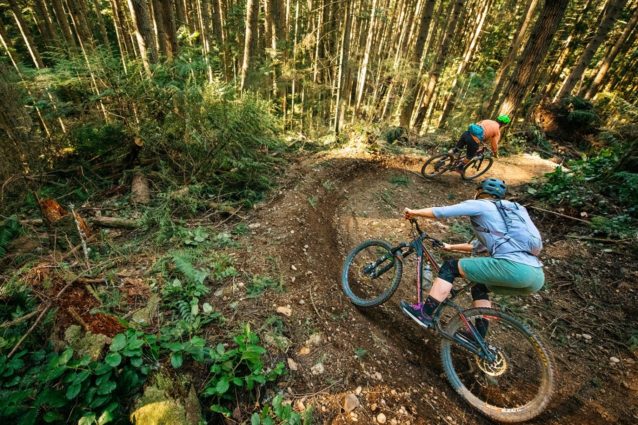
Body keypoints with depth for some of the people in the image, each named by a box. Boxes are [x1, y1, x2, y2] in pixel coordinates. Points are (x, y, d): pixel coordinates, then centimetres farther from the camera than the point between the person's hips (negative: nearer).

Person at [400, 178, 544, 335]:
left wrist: (413, 212, 18)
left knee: (450, 267, 3)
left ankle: (424, 314, 5)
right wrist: (451, 247, 49)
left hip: (514, 268, -9)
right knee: (479, 287, 29)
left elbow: (441, 212, 2)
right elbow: (479, 246, 38)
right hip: (536, 275, 9)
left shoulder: (480, 205, 7)